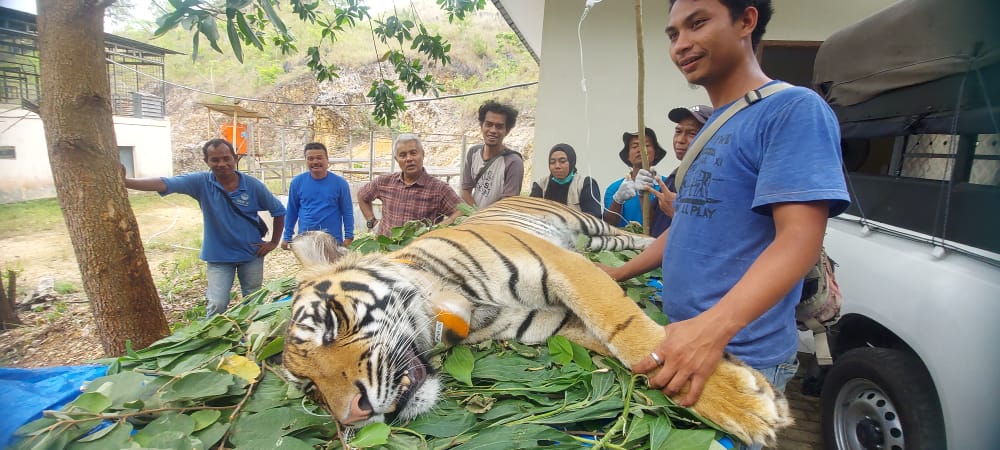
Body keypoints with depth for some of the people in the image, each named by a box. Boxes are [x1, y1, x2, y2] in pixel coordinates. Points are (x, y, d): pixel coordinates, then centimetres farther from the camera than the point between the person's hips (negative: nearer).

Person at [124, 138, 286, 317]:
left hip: (251, 253, 1)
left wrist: (274, 242, -1)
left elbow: (279, 211, -1)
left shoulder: (253, 185, -12)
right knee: (217, 305, -2)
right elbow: (163, 184, -24)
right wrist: (124, 182, -38)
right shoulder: (201, 182, -12)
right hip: (218, 256, 0)